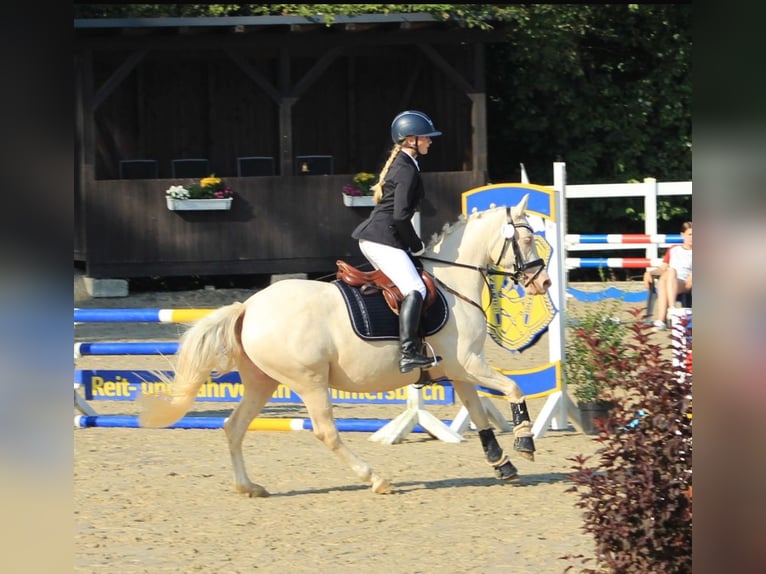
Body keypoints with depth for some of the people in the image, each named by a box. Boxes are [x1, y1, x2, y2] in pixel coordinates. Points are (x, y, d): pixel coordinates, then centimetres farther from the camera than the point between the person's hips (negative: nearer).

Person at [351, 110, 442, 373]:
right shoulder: (408, 170, -11)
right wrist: (416, 246, -7)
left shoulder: (398, 164, 20)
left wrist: (412, 244, 22)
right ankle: (408, 354, -33)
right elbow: (401, 215, -19)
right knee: (415, 290, -20)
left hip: (370, 237, 11)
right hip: (383, 238, -11)